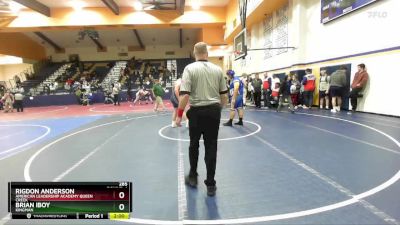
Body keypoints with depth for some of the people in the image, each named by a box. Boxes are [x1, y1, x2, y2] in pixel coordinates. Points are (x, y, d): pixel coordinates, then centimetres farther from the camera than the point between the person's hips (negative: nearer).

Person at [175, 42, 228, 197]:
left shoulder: (190, 68, -8)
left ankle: (193, 177, 32)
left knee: (194, 145, 17)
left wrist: (179, 115, -8)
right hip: (214, 110, 3)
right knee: (211, 147, 7)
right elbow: (224, 94, 8)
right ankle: (210, 184, 13)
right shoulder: (218, 69, 4)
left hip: (197, 111, -2)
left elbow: (185, 95, -16)